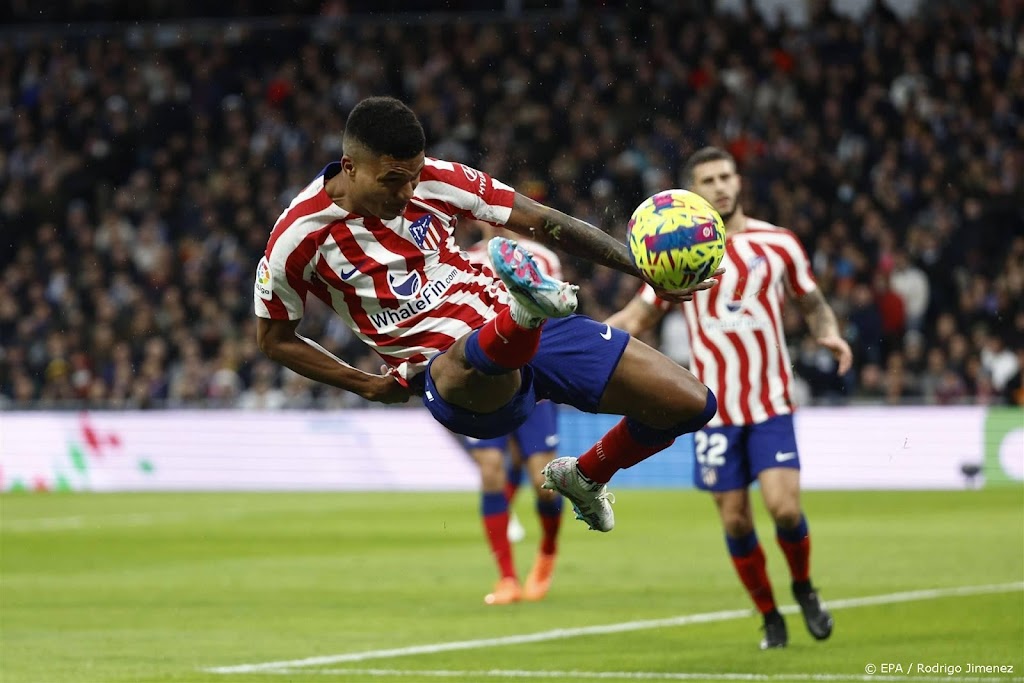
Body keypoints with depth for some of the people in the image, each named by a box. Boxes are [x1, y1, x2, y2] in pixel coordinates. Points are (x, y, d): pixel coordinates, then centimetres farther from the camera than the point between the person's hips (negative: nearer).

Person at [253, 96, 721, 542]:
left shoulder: (435, 181, 0)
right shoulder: (301, 237, -8)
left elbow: (545, 224, 4)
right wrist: (368, 386, -1)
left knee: (692, 404, -3)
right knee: (473, 361, -45)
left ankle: (584, 478, 22)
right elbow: (274, 338, 7)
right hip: (451, 367, -5)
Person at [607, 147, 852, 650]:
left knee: (784, 507, -14)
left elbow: (813, 304, 15)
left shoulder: (778, 244, 3)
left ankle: (803, 588, 15)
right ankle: (769, 617, 19)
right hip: (715, 407, 1)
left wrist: (829, 334, -7)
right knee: (735, 521, 0)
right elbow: (638, 317, 8)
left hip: (771, 403, -1)